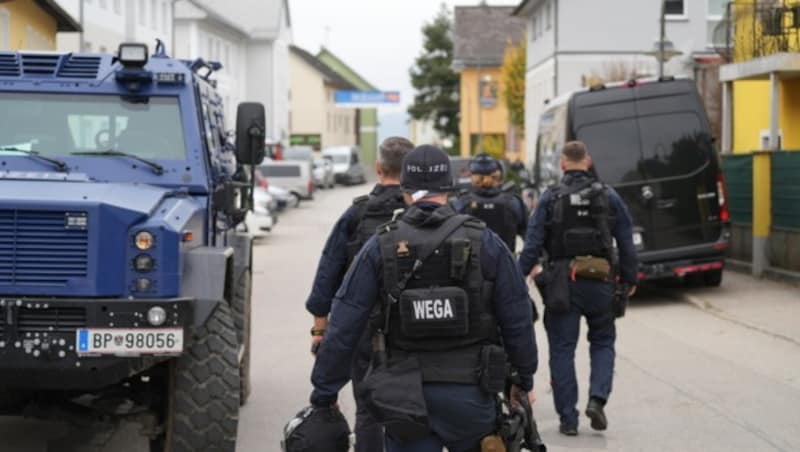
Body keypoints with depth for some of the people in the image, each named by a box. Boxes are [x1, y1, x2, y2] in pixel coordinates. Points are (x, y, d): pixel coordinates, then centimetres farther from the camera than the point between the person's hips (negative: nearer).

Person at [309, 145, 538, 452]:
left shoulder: (380, 247, -3)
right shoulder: (484, 242, -3)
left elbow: (344, 327, -5)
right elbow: (517, 319, 1)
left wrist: (324, 394, 3)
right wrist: (525, 380, 15)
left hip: (406, 397, 0)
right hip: (470, 390, 0)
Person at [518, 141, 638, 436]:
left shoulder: (550, 199, -3)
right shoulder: (608, 197, 1)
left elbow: (533, 244, -7)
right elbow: (626, 242, 4)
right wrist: (630, 279, 14)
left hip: (562, 283, -1)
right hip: (599, 282, 1)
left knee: (562, 349, 6)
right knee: (602, 342, 17)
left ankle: (568, 418, 6)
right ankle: (597, 398, -3)